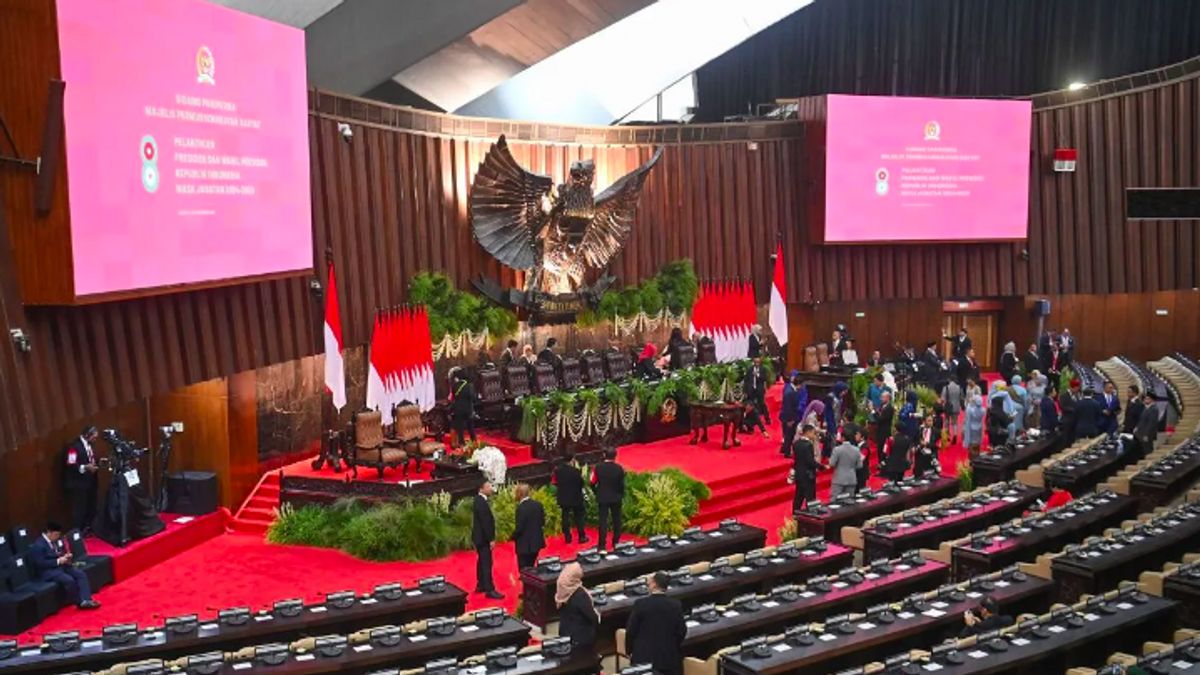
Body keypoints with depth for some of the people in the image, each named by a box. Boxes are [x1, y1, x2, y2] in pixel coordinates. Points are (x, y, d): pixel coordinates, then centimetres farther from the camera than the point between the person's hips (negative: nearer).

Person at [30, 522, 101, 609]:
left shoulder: (57, 540, 10)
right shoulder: (38, 545, -14)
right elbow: (40, 563, -20)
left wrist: (66, 556, 0)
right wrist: (58, 561, -21)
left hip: (61, 565, 8)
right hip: (47, 571, -8)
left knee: (81, 574, -12)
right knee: (69, 580, -29)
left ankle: (85, 600, -24)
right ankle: (79, 602, -12)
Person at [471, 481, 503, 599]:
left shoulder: (479, 500, 9)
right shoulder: (481, 503, -23)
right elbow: (485, 523, -24)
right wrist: (491, 539, -21)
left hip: (480, 537, 10)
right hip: (483, 538, -10)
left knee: (481, 562, 18)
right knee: (486, 563, -8)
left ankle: (480, 585, 27)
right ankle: (489, 590, -6)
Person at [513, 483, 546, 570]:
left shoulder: (521, 508, -21)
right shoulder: (538, 504, 2)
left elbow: (519, 528, -19)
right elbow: (543, 521, 9)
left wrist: (512, 537, -2)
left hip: (525, 545, -7)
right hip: (537, 542, 8)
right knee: (531, 569, 20)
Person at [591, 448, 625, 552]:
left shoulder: (598, 467, -10)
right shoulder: (619, 468, -11)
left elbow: (593, 483, -6)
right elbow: (622, 484, -8)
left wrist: (597, 493, 11)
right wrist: (622, 495, 7)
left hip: (602, 498, 0)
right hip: (616, 498, 0)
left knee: (603, 521, 1)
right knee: (616, 520, 14)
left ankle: (602, 546, -4)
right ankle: (616, 542, 19)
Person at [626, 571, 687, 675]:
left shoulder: (640, 604, -12)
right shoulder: (676, 605, -5)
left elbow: (631, 630, -7)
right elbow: (682, 631, 1)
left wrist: (630, 651, 8)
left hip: (644, 657, -2)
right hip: (669, 657, 2)